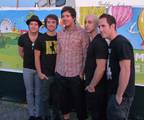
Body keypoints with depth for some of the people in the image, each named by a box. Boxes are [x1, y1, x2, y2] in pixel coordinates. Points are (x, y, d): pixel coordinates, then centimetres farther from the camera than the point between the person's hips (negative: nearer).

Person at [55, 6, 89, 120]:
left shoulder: (82, 33, -9)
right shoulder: (60, 33, 7)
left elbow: (86, 54, -9)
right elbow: (58, 52, 13)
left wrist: (83, 72, -12)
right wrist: (57, 68, 11)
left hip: (76, 74, -5)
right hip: (61, 73, 5)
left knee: (79, 101, 6)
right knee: (63, 99, 16)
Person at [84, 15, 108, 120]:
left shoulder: (99, 42, -21)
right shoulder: (93, 41, 10)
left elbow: (101, 67, -25)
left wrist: (92, 86, -17)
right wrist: (90, 84, 15)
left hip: (96, 88, -9)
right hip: (92, 86, 9)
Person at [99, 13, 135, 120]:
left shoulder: (121, 43, -19)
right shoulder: (113, 43, 10)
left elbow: (125, 71, -23)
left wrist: (119, 96, -20)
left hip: (121, 94, -9)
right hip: (113, 91, 9)